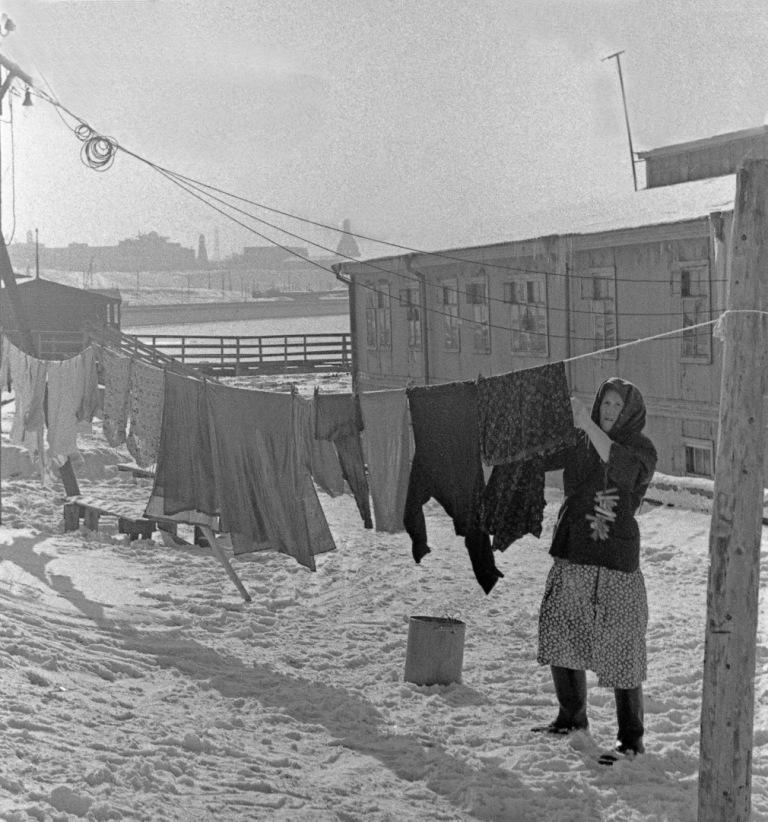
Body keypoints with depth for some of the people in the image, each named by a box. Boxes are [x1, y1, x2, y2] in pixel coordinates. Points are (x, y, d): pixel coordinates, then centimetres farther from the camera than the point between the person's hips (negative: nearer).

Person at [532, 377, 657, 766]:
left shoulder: (642, 448, -5)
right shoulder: (578, 445, 9)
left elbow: (624, 469, -28)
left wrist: (588, 424, -33)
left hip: (615, 562, -6)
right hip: (571, 558, 6)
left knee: (620, 649, -3)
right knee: (559, 637, 15)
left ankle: (631, 739, 8)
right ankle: (572, 718, 34)